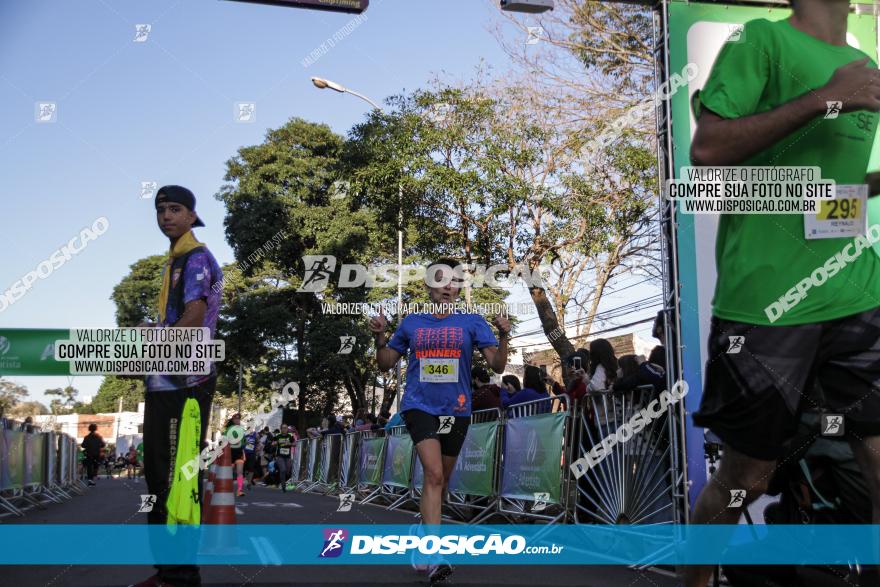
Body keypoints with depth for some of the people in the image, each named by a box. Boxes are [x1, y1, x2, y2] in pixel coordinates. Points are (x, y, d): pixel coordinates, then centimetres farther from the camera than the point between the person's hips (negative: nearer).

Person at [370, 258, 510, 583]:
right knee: (434, 474, -20)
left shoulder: (472, 322, 3)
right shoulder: (411, 323, 6)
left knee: (440, 481, 13)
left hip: (456, 410, 2)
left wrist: (503, 336, -20)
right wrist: (379, 337, -4)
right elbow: (386, 363, 13)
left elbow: (497, 365, -3)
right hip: (419, 406, -2)